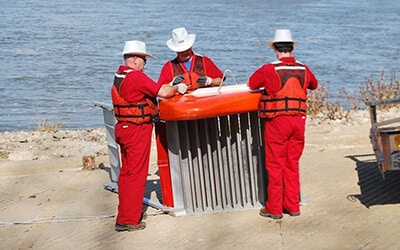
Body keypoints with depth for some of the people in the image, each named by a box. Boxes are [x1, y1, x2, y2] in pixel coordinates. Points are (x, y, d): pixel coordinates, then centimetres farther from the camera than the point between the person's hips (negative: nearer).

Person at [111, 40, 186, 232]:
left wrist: (170, 86, 13)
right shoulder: (136, 77, -17)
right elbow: (163, 92, -20)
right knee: (136, 174, -4)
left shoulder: (119, 76, 13)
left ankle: (125, 213, 27)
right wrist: (177, 88, -2)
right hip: (137, 130, -10)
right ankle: (128, 220, 0)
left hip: (123, 129, 10)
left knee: (126, 172, 17)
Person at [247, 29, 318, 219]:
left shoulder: (269, 70, -9)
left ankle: (274, 209, 10)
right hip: (299, 120, 4)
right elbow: (314, 85, 24)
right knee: (292, 164, 14)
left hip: (277, 121, -4)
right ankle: (293, 206, 19)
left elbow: (251, 84, 5)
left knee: (275, 165, 5)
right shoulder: (304, 70, 5)